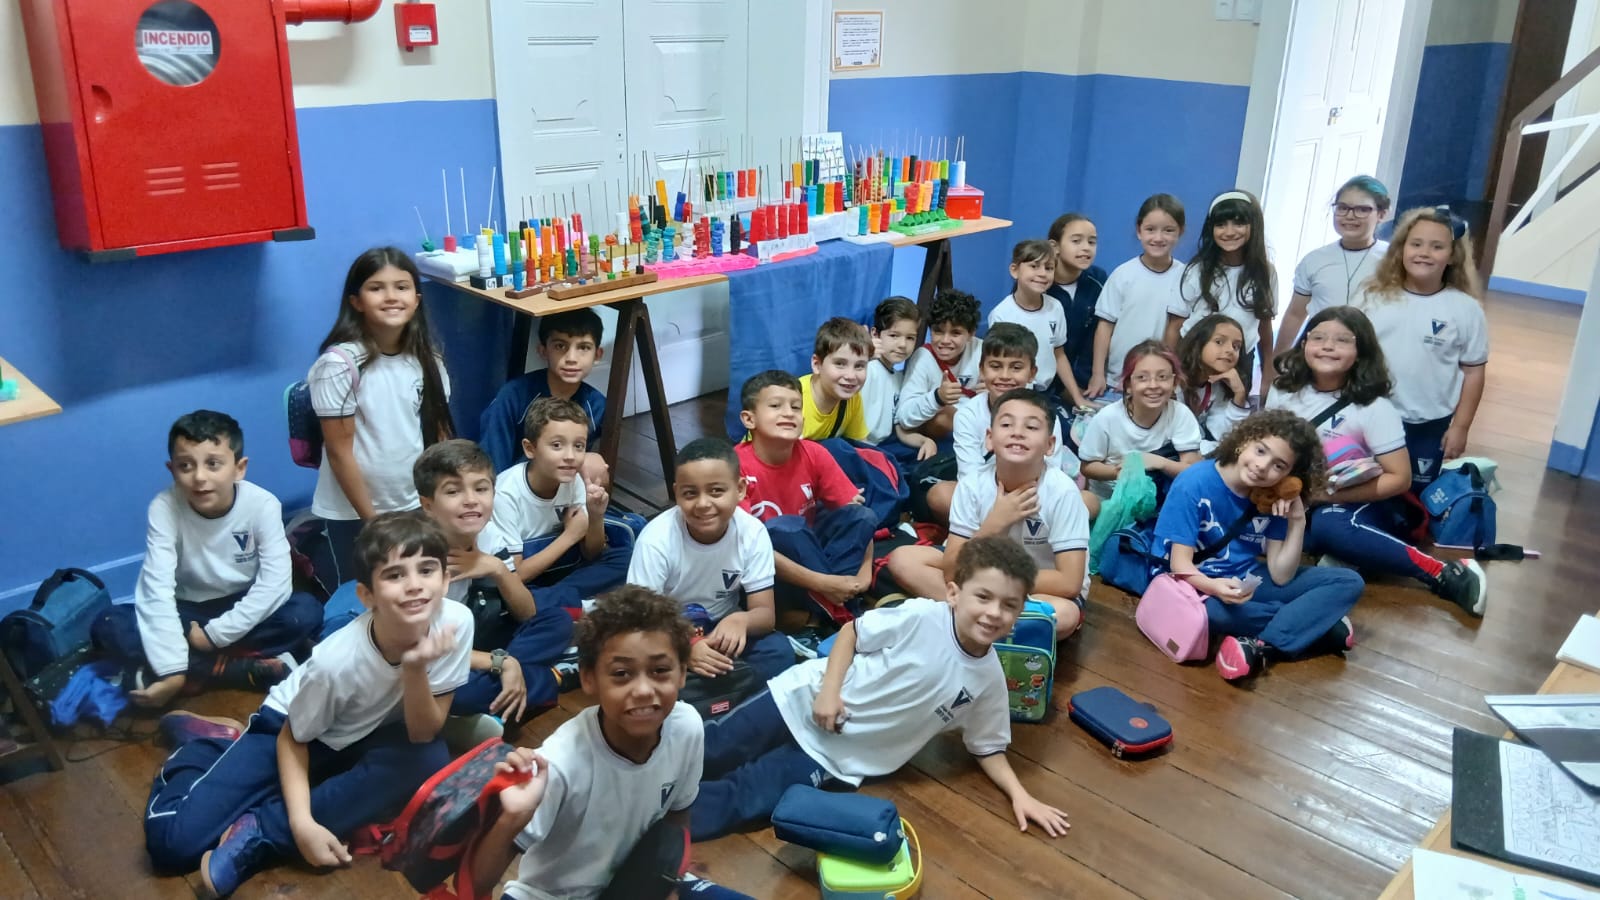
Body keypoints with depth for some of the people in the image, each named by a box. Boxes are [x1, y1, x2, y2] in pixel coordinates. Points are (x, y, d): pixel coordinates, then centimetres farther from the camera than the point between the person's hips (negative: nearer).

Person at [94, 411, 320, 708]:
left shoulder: (262, 505, -19)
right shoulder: (164, 508, -19)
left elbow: (276, 584, -23)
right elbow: (157, 589, -27)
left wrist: (215, 635, -26)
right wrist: (172, 669, -36)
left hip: (243, 611, -1)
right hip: (189, 612, 1)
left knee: (306, 611, -30)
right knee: (109, 626, -26)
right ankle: (252, 668, -28)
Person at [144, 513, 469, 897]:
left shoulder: (456, 621, -28)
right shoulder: (337, 659, -32)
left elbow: (423, 735, -20)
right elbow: (293, 738, -14)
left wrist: (415, 669, -38)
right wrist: (301, 823, -26)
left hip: (364, 737, 3)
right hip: (290, 727, -2)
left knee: (429, 763, -31)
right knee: (172, 839, -15)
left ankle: (260, 833, -20)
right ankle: (213, 740, 16)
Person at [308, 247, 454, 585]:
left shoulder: (426, 358, -1)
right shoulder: (339, 364, -17)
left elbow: (439, 433, 6)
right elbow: (339, 452, -14)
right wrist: (373, 521, -11)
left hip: (415, 506, 4)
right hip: (351, 514, -4)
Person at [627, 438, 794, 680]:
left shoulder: (752, 533, -18)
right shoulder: (657, 539, -25)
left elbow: (766, 613, -15)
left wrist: (741, 620, -40)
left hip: (722, 627, 2)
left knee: (778, 652, -24)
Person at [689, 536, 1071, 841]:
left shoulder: (989, 679, -6)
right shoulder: (921, 616, -17)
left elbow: (988, 748, 8)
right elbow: (852, 631, -5)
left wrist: (1019, 794, -6)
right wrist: (829, 688, -16)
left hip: (835, 761, 2)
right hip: (806, 700, -1)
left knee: (738, 801, -12)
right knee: (708, 751, -1)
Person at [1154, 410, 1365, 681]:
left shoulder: (1273, 499, -4)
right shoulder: (1194, 484, -19)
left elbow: (1281, 576, -6)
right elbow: (1180, 563, -21)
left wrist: (1297, 521, -16)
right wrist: (1215, 587, -41)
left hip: (1247, 582, 5)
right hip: (1198, 584, -5)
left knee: (1348, 583, -7)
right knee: (1204, 608, -42)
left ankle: (1262, 645, -25)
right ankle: (1318, 626, -16)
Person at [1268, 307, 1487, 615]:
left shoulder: (1373, 407, -14)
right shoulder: (1284, 390, -2)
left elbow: (1400, 478, -14)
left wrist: (1330, 494, -22)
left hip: (1363, 506, -4)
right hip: (1301, 502, 4)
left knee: (1328, 524, -40)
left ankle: (1448, 575, -30)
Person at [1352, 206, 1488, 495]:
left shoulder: (1466, 309, -6)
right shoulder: (1373, 297, -4)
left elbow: (1473, 372, -2)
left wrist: (1460, 427, -3)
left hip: (1430, 426, -1)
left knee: (1416, 496, 11)